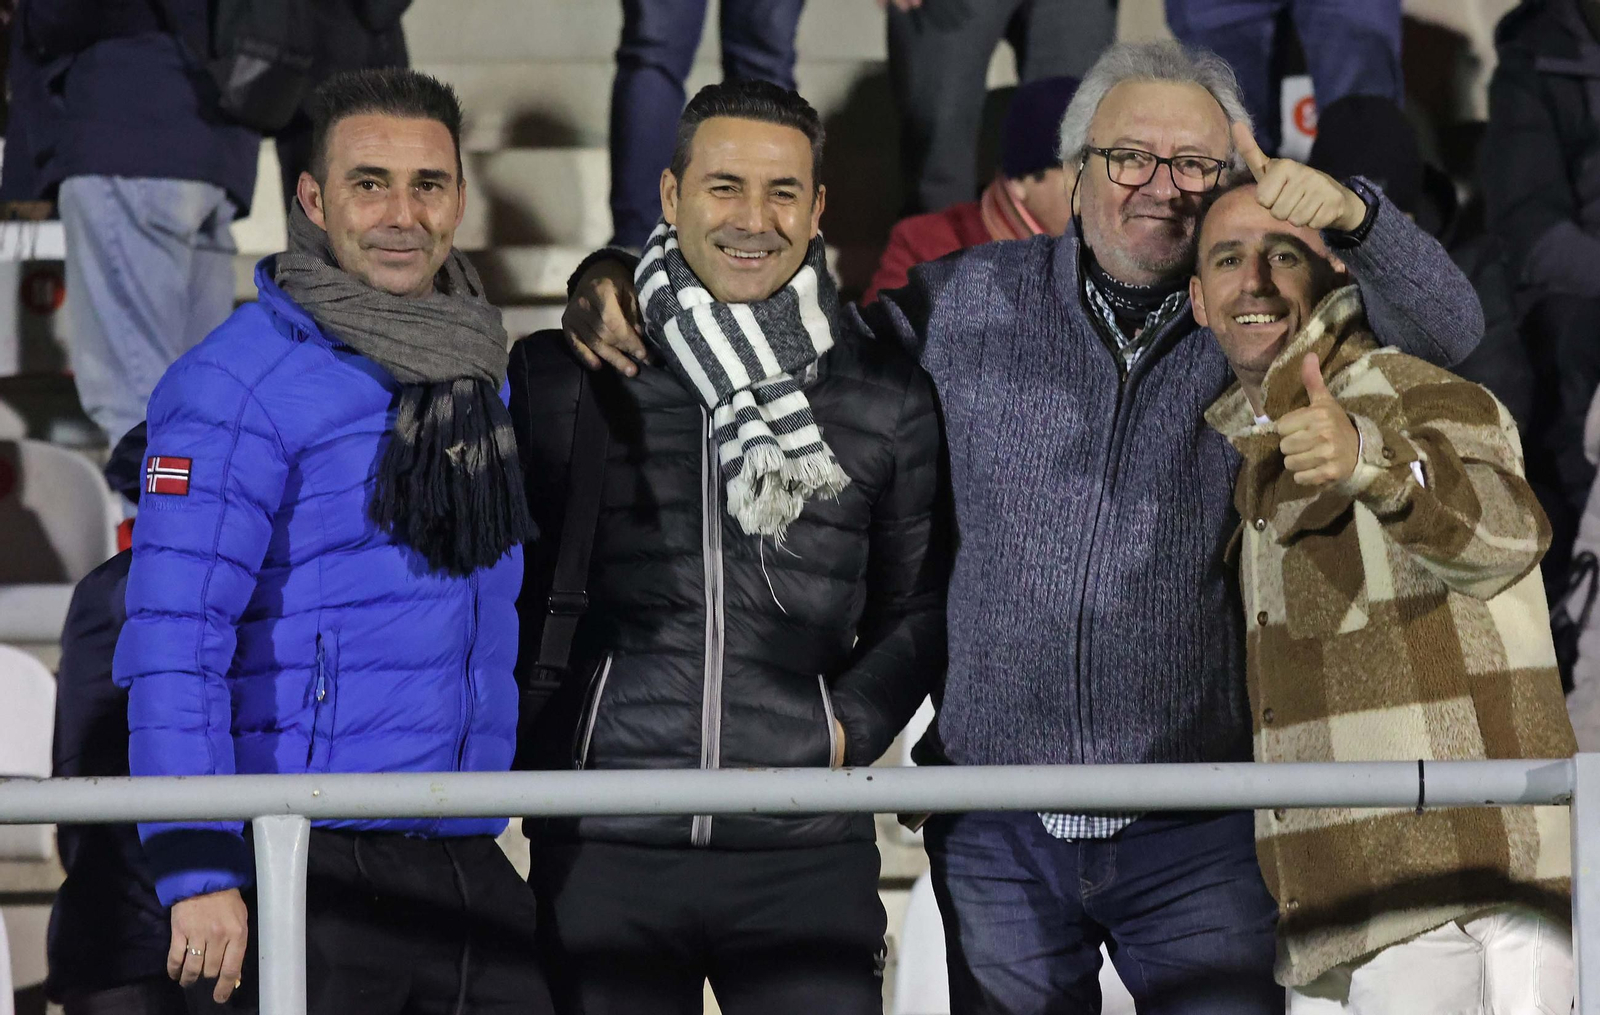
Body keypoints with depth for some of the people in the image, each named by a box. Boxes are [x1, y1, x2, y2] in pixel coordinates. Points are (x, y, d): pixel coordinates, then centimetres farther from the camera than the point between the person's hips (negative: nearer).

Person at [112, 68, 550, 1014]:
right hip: (312, 872, -7)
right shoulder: (240, 383, -8)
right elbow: (174, 642, -15)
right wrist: (200, 868, -22)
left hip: (466, 862, 7)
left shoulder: (481, 378, 15)